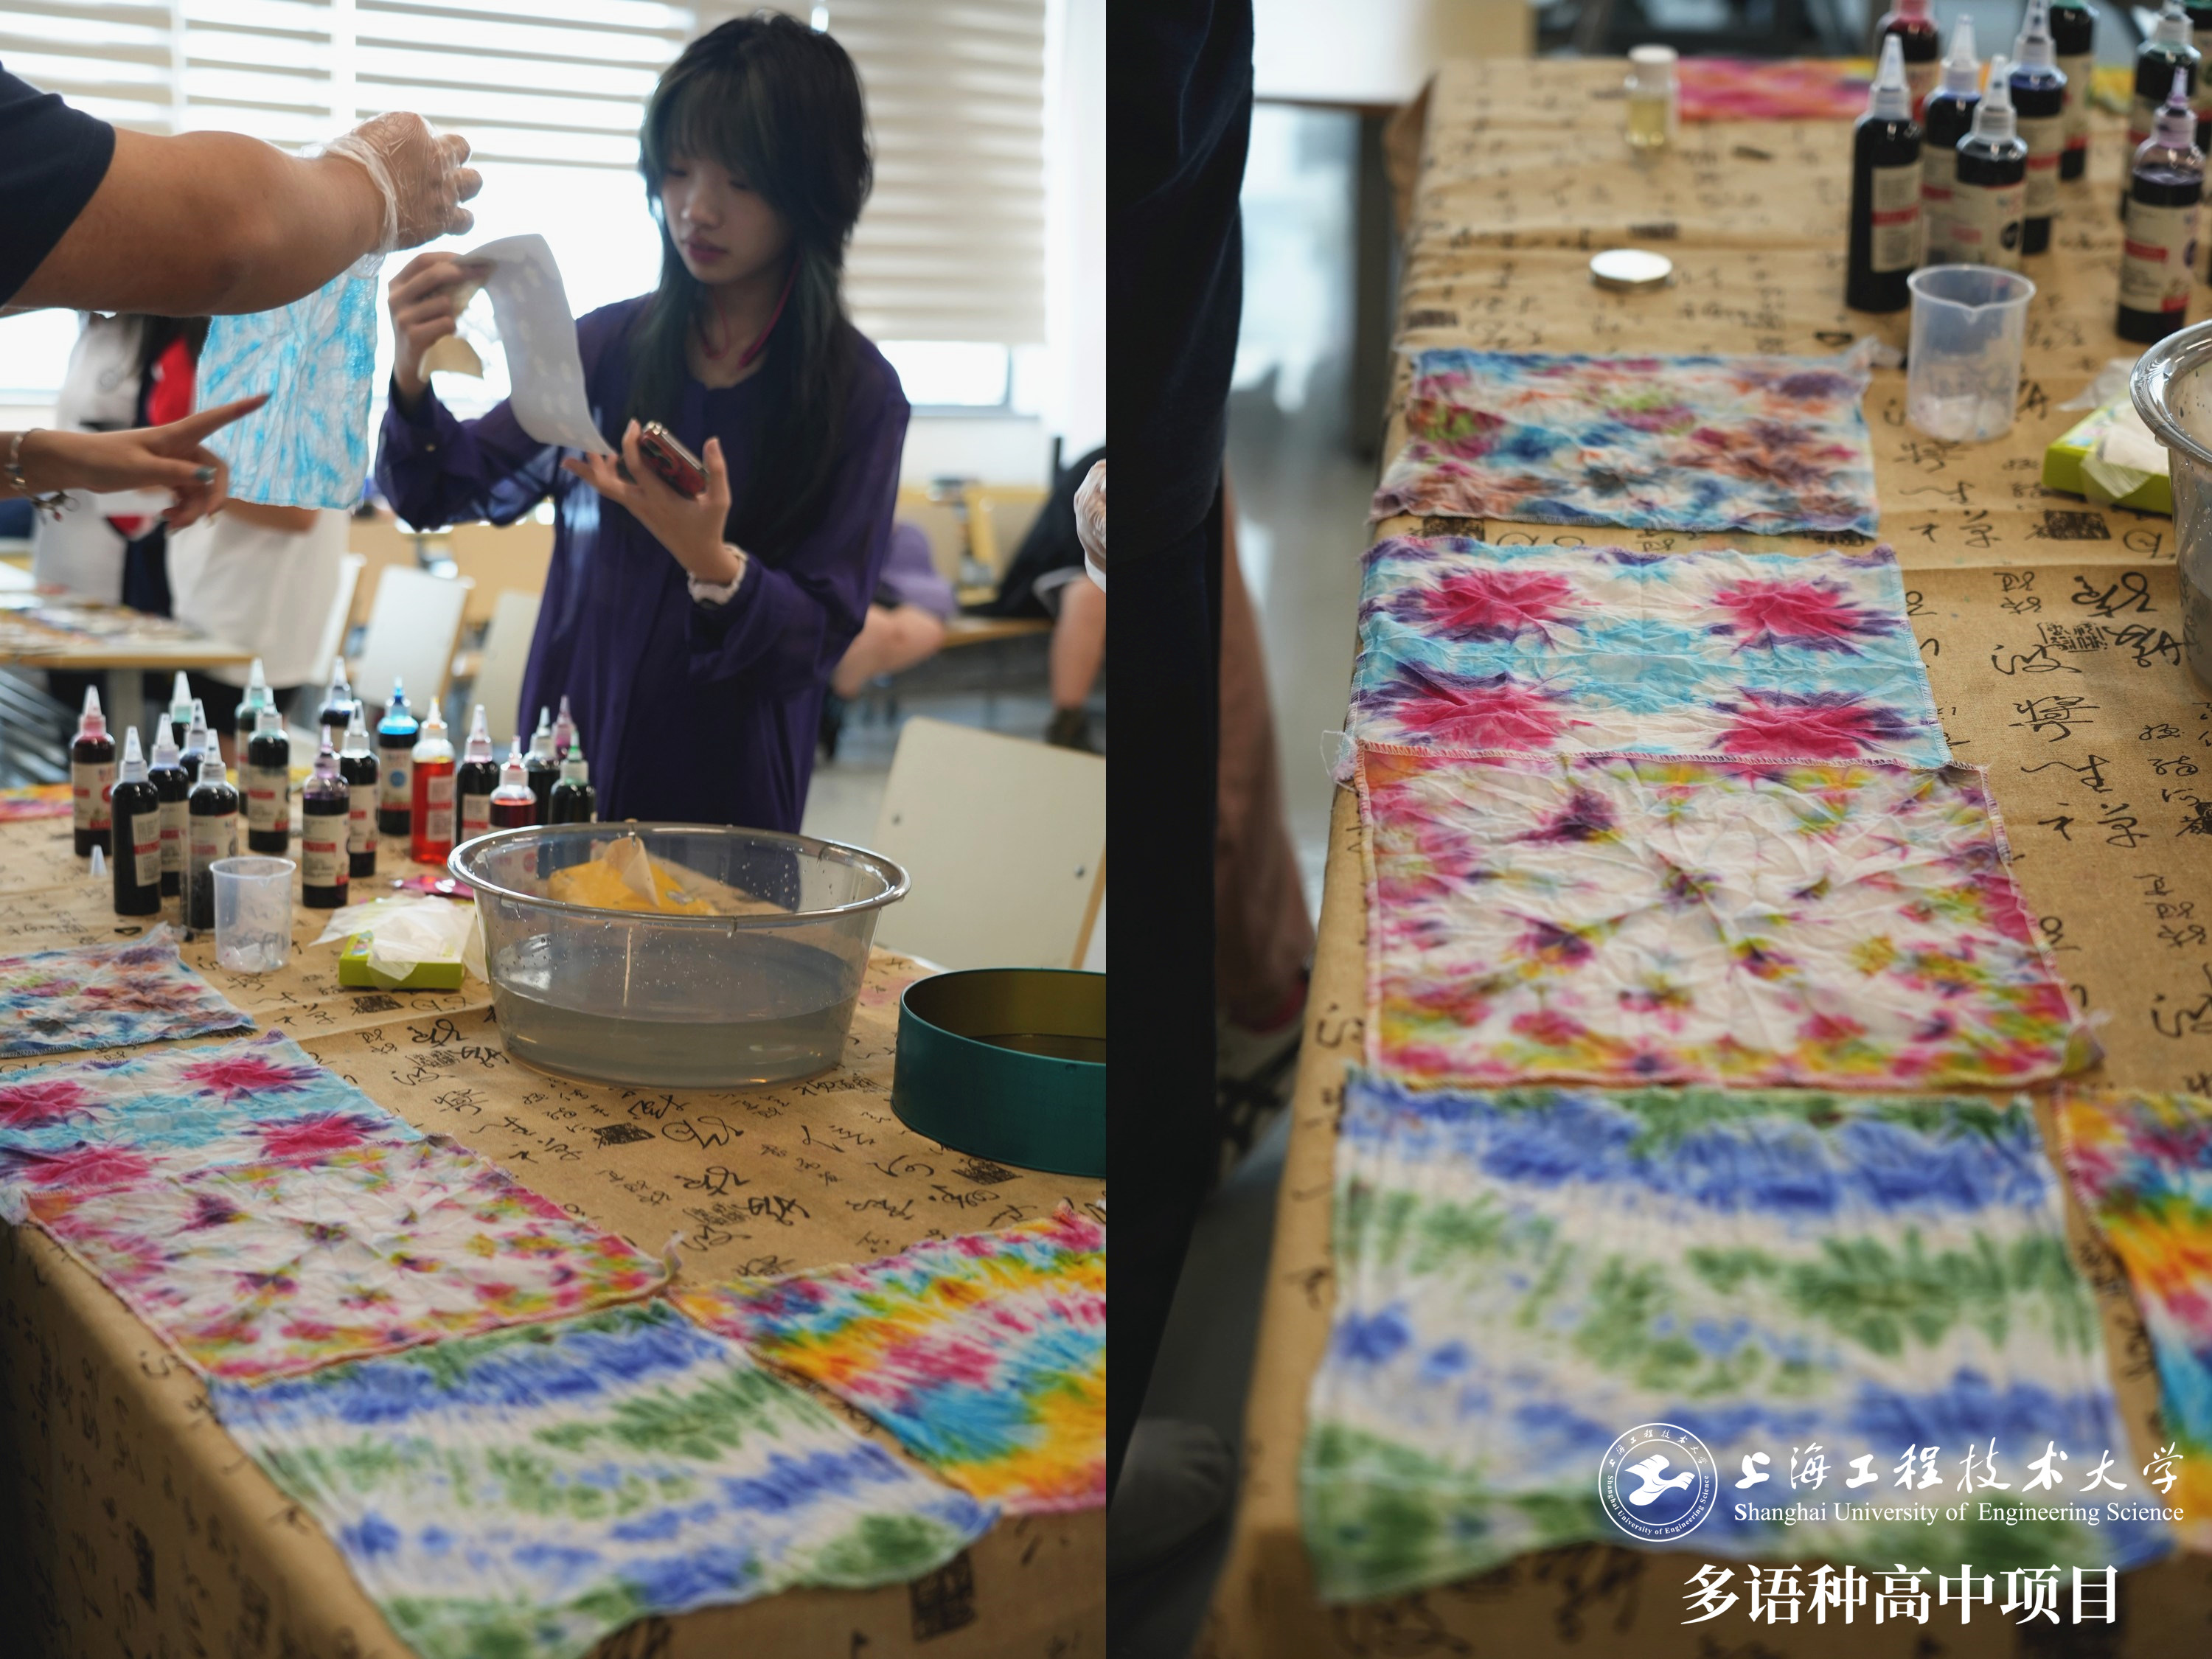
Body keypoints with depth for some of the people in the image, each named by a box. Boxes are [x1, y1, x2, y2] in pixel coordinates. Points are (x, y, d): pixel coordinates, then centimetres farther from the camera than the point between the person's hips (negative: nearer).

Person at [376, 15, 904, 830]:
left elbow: (819, 639, -12)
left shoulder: (858, 394, -9)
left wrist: (712, 563, -30)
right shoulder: (611, 345, -1)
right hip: (565, 767, 3)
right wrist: (411, 381, -16)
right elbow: (445, 491, 3)